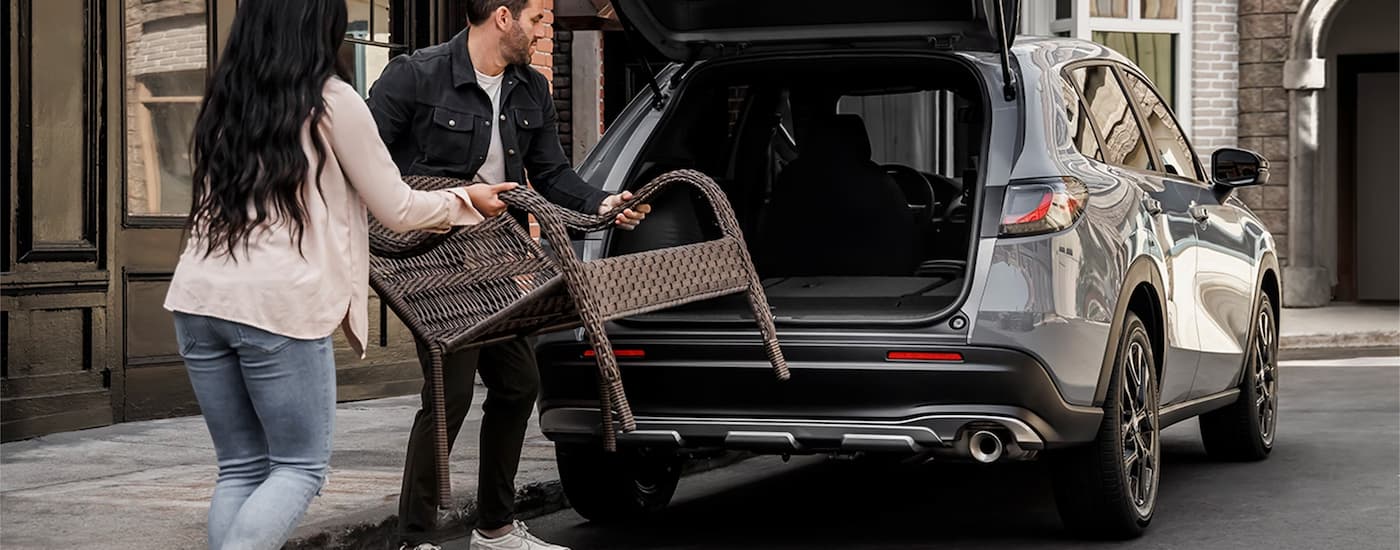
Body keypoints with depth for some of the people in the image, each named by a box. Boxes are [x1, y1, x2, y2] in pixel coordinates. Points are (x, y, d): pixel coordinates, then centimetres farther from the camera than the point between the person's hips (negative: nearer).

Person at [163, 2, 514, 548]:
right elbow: (397, 210, 4)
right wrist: (465, 201, 22)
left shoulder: (222, 102, 14)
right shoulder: (332, 101, -2)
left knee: (240, 468, 13)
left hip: (199, 297, 6)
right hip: (280, 300, -5)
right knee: (300, 467, 6)